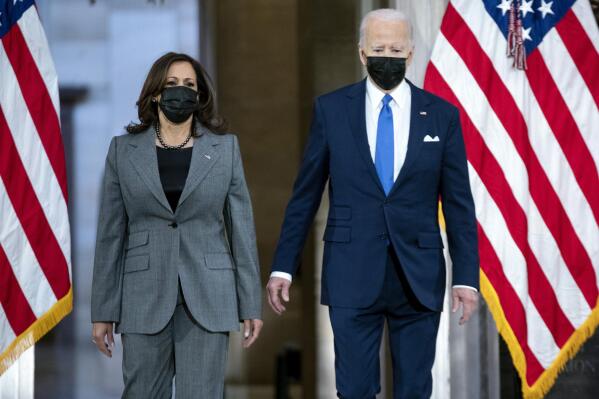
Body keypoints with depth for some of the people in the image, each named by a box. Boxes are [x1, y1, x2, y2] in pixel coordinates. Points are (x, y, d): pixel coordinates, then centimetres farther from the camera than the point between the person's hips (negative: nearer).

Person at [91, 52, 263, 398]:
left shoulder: (225, 147, 6)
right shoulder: (124, 150, 6)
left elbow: (242, 228, 6)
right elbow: (111, 234, 6)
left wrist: (251, 305, 2)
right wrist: (103, 311, 3)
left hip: (208, 298, 0)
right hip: (145, 295, 1)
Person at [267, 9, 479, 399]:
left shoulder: (442, 115, 3)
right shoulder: (331, 109, 3)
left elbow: (459, 203, 5)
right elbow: (305, 195, 7)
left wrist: (466, 277, -1)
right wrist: (283, 267, 4)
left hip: (419, 277, 1)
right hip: (352, 276, -1)